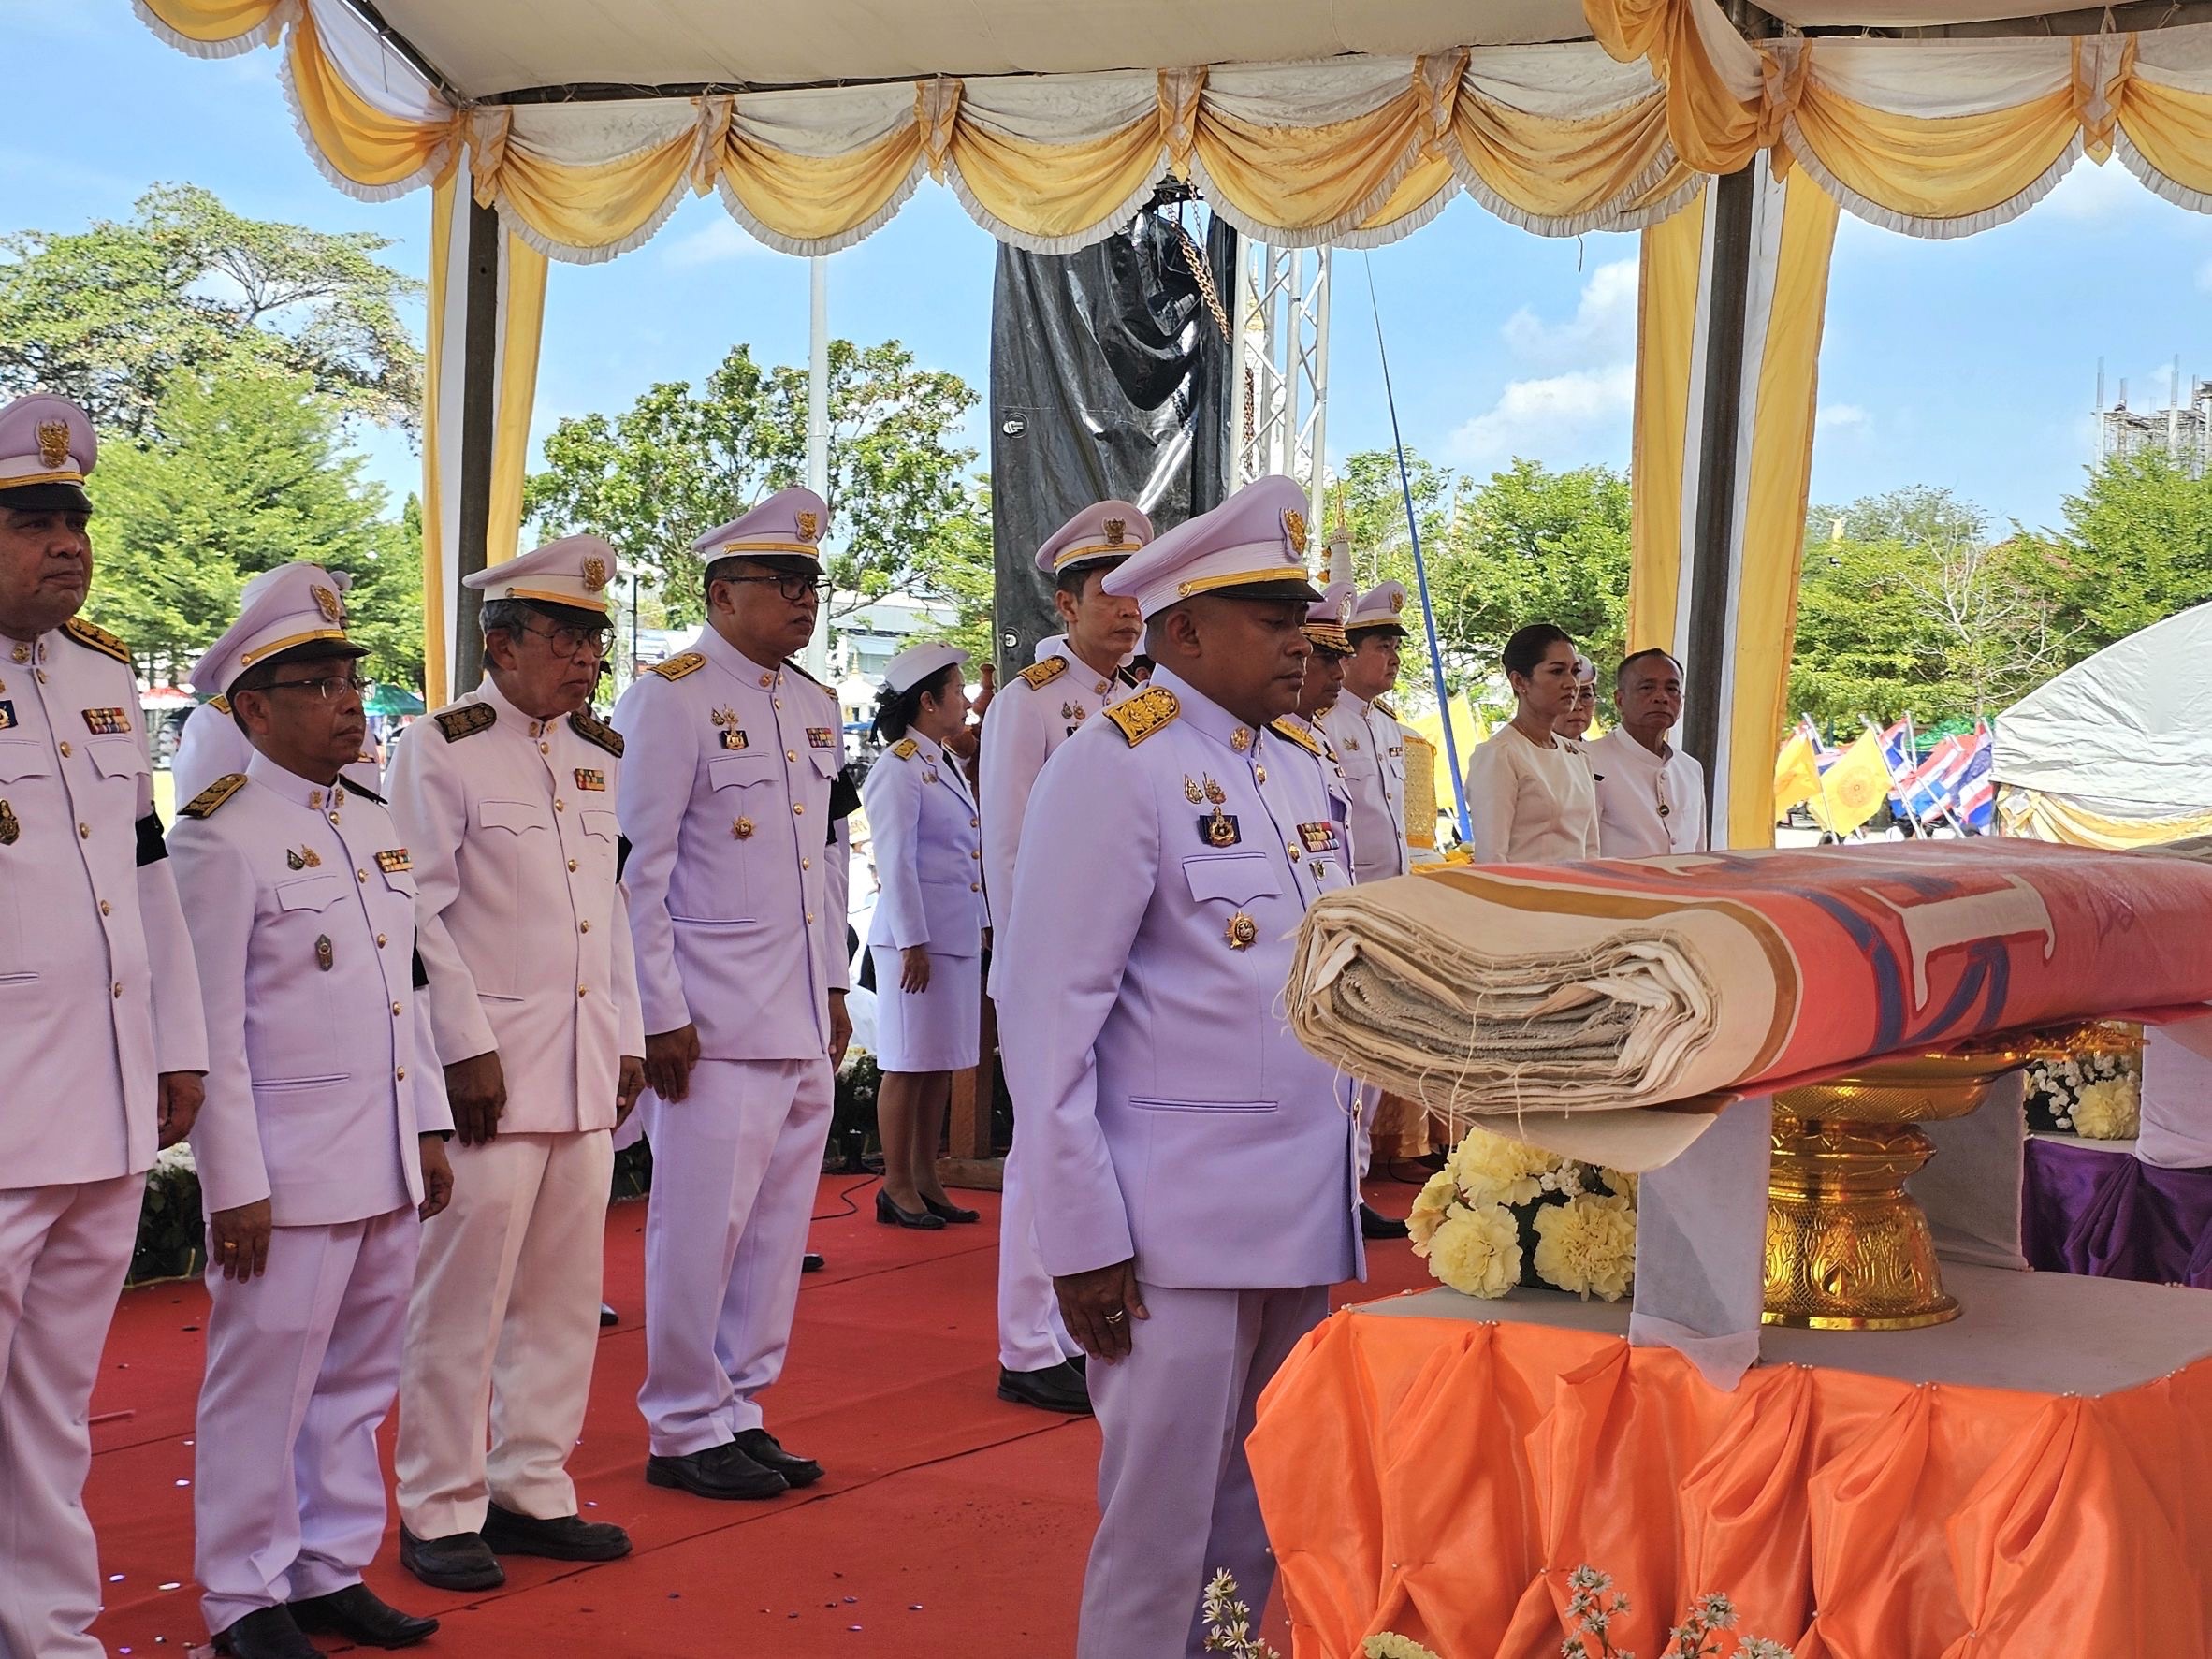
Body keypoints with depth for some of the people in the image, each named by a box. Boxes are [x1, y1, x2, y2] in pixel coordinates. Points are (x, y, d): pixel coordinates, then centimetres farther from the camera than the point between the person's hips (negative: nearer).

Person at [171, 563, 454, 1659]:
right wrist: (235, 1184, -15)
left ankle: (332, 1569, 26)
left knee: (359, 1379, 14)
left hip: (388, 1163, 7)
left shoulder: (376, 827, 13)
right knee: (265, 1382, 2)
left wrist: (430, 1128, 15)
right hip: (288, 1172, -7)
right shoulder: (222, 836, -10)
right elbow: (211, 1025, -13)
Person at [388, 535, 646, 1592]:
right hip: (493, 1063, -7)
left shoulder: (599, 754, 14)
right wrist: (467, 1049, -14)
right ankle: (439, 1512, 8)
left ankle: (531, 1490, 21)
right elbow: (420, 913, -10)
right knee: (465, 1292, -3)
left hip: (588, 1067, 7)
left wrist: (629, 1039, 14)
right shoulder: (443, 751, -6)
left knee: (565, 1292, 10)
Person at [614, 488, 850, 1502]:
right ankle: (687, 1430, 10)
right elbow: (637, 870, -11)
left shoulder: (816, 709, 14)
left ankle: (739, 1410, 23)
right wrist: (662, 1017, -13)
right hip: (717, 1026, -7)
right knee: (703, 1226, -2)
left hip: (806, 1025, 8)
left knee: (779, 1224, 11)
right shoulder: (670, 699, -8)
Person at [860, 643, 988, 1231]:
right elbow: (895, 862, -15)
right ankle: (897, 1187, 6)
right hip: (918, 934, -8)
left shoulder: (949, 764, 15)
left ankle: (925, 1179, 18)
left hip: (959, 934, 8)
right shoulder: (898, 769, -12)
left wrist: (978, 929, 17)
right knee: (909, 1065, -2)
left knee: (943, 1063, 11)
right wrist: (912, 943, -17)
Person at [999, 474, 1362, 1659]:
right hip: (1180, 1235, -7)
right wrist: (1083, 1238, -15)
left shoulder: (1294, 774, 13)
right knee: (1160, 1535, 1)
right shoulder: (1116, 769, -10)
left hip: (1307, 1223, 7)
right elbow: (1050, 1016, -12)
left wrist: (1345, 1163, 16)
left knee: (1259, 1529, 14)